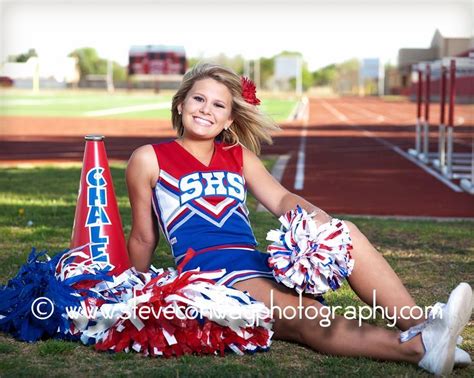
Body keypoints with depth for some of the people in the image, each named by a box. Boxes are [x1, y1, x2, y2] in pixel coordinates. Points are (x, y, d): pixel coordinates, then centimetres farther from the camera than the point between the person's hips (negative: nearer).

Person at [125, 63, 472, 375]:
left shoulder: (238, 155, 21)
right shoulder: (149, 159, 8)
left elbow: (281, 199, 6)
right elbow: (143, 239, 13)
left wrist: (318, 220, -15)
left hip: (260, 265, 6)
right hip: (208, 273, -6)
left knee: (346, 234, -20)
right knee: (308, 319, -33)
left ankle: (420, 326, -34)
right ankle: (420, 346, -52)